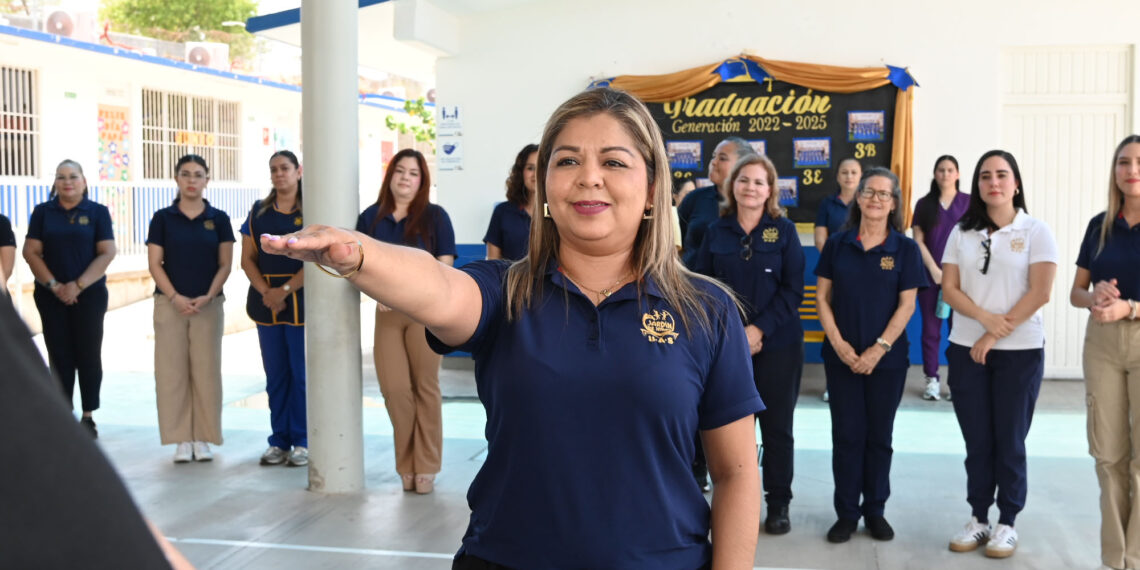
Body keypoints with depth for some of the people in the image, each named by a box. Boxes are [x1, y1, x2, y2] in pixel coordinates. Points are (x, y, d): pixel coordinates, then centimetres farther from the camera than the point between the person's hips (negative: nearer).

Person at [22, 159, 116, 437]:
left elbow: (107, 253, -3)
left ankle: (88, 416, 10)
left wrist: (78, 285, -11)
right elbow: (31, 251, 2)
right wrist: (54, 285, -9)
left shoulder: (98, 212, 3)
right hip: (52, 296, 1)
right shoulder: (42, 212, 7)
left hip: (89, 294, -1)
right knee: (60, 357, 3)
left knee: (89, 355, 1)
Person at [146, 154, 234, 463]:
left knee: (206, 371, 2)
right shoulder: (163, 218, 4)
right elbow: (154, 263, 0)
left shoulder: (218, 219, 5)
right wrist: (175, 297, -13)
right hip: (170, 303, 0)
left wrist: (207, 297, -11)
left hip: (209, 305, 0)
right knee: (172, 371, 0)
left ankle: (203, 439, 10)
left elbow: (225, 264, 3)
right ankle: (182, 440, 8)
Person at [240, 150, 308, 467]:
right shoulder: (258, 212, 12)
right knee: (275, 373, 7)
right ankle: (279, 441, 14)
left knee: (301, 372, -3)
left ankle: (302, 442, 4)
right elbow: (247, 258, 8)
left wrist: (286, 290, -14)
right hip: (266, 301, 4)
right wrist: (265, 291, -6)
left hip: (301, 298, -4)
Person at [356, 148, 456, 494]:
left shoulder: (434, 217, 0)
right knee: (394, 388, -2)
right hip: (386, 312, 3)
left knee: (425, 387, 2)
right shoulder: (371, 218, 9)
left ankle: (426, 468, 10)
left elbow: (445, 267, -3)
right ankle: (406, 466, 13)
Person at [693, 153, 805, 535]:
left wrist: (760, 329, -14)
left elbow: (793, 289, -4)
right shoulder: (716, 232, 6)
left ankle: (779, 502, 18)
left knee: (776, 427, 5)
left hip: (777, 345, -1)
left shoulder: (783, 230, 2)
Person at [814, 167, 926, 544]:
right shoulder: (837, 244, 3)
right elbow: (822, 298, 2)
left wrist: (879, 348, -13)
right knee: (847, 435, 4)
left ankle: (875, 510, 20)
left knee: (879, 436, 8)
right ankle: (846, 513, 13)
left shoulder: (905, 249, -1)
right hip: (841, 356, 1)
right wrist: (838, 343, -9)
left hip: (887, 358, -1)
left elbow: (906, 305, -5)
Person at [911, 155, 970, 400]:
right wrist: (935, 270, -5)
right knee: (930, 329, 3)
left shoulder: (968, 202, 4)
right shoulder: (924, 204, 8)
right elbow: (918, 240, 4)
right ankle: (932, 380, 8)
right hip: (930, 275, 1)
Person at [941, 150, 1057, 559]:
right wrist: (985, 317, -16)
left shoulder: (1035, 233, -2)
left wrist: (994, 336, -12)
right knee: (977, 441, 7)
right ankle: (978, 519, 18)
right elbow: (949, 288, 2)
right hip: (966, 350, 3)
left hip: (1020, 351, -3)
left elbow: (1039, 293, -10)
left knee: (1009, 441, 3)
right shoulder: (962, 233, 7)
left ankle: (1007, 523, 15)